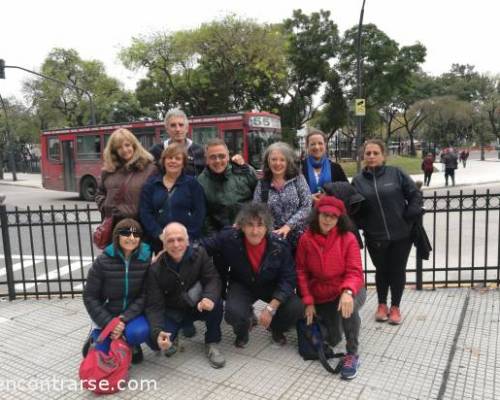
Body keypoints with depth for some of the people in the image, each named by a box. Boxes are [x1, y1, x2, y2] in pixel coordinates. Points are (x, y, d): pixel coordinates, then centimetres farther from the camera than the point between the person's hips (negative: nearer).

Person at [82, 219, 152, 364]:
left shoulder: (146, 259, -13)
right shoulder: (103, 261, -15)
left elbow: (144, 296, -11)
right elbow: (90, 297, -9)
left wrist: (124, 319, -22)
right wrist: (109, 323, -17)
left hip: (132, 314, 0)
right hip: (107, 315, 0)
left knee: (140, 332, -30)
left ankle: (130, 344, 7)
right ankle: (96, 336, 27)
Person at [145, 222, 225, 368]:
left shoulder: (199, 253, -15)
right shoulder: (156, 269, -17)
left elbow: (213, 279, -20)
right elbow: (154, 305, -20)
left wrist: (209, 297, -44)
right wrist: (157, 332, -38)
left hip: (197, 306, 0)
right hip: (172, 312, 0)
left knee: (215, 302, -32)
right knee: (156, 341, -25)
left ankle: (212, 344, -7)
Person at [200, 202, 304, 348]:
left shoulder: (280, 246, -23)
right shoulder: (229, 238, -25)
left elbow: (288, 278, -19)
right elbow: (203, 246, -10)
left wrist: (271, 307, -25)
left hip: (272, 287, 1)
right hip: (242, 285, -1)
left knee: (296, 308, -22)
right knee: (233, 313, -31)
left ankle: (276, 328, 18)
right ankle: (242, 331, 13)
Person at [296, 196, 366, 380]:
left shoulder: (348, 238, -14)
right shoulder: (306, 239, -9)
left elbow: (355, 272, -18)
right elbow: (301, 271, -2)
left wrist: (347, 292, -40)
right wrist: (308, 301, -8)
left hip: (347, 292, -2)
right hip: (321, 296, 3)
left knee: (348, 307, -37)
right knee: (331, 341, 2)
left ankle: (352, 354, -15)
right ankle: (328, 320, 40)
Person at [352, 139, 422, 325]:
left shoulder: (396, 173, -5)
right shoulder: (358, 180, 1)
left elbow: (414, 194, -2)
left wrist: (409, 217, -7)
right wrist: (363, 226, -7)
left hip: (401, 234, -1)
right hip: (375, 236, 1)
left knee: (397, 270, 10)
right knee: (381, 270, 14)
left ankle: (395, 307, 29)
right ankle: (382, 305, 34)